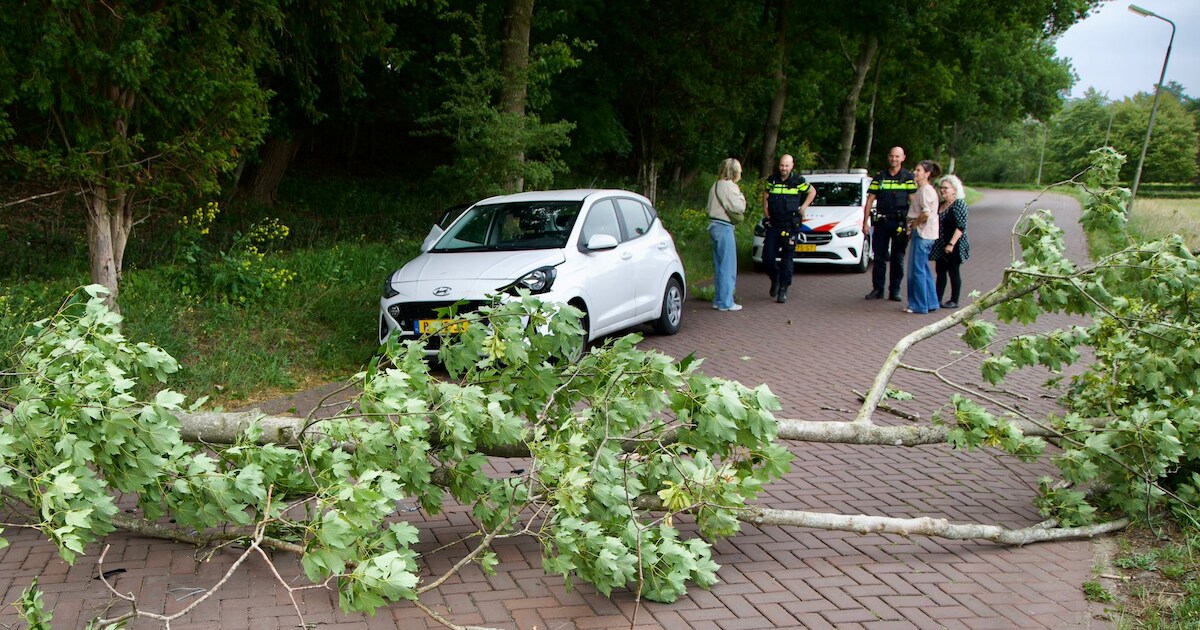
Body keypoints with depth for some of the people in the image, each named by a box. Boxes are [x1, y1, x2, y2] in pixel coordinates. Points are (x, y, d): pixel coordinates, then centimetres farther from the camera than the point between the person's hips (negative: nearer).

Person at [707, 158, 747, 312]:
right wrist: (740, 195, 2)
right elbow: (739, 207, -16)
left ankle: (719, 300, 19)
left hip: (714, 225, 10)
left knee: (719, 265, 14)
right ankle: (725, 302, -2)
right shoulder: (729, 186, -13)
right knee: (728, 266, -4)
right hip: (724, 228, -10)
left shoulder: (716, 185, 15)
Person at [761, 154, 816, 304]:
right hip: (773, 225, 3)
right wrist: (765, 210, 11)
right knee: (767, 257, -1)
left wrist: (803, 207, 3)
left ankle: (783, 289, 6)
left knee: (787, 259, -1)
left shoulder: (798, 181, -4)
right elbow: (766, 194, 23)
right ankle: (775, 279, 26)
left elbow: (812, 191, 12)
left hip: (790, 225, -3)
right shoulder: (772, 179, 4)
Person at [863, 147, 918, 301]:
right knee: (879, 257, 3)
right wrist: (865, 222, 2)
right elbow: (870, 200, 9)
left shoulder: (908, 177, 2)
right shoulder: (879, 177, 9)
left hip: (900, 223, -2)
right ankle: (877, 289, 10)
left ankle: (895, 291, 9)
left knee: (897, 258, 3)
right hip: (881, 222, 2)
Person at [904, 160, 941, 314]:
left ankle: (919, 305, -1)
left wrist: (914, 224, -12)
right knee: (923, 269, 14)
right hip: (922, 233, 10)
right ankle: (930, 302, 20)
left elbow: (926, 213, -24)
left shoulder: (925, 190, -14)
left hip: (922, 233, -10)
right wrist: (913, 225, 11)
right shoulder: (922, 190, 17)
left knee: (917, 269, -5)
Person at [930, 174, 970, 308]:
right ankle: (937, 299, 14)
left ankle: (954, 301, 9)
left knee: (953, 272, 1)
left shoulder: (959, 204, -13)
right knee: (940, 272, 9)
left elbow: (961, 227, -19)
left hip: (953, 246, -8)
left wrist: (951, 244, -24)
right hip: (941, 246, 8)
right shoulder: (941, 205, 12)